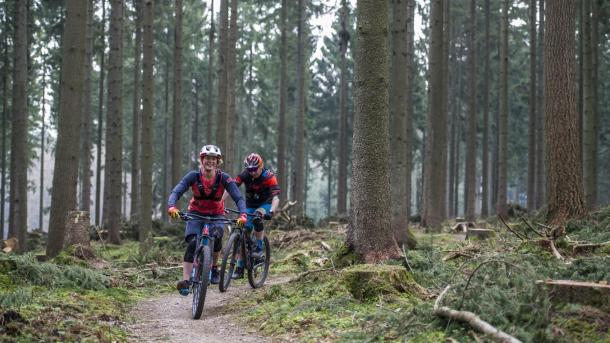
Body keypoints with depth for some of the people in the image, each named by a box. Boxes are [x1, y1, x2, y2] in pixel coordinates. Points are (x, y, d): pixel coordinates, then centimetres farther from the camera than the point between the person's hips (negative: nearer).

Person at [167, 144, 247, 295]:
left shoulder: (224, 178, -18)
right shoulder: (193, 176, -17)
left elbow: (238, 198, -22)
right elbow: (176, 192, -25)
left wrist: (243, 215, -41)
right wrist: (171, 207, -46)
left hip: (216, 215, 0)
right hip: (196, 213, 0)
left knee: (216, 236, -30)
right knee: (192, 243, -23)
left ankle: (214, 268, -4)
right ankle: (185, 281, -26)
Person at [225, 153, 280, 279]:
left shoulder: (269, 176, -25)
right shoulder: (244, 174, -16)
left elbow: (276, 197, -34)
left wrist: (271, 212, -51)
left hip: (265, 204, -3)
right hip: (250, 205, 3)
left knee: (257, 218, -36)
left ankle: (259, 249, -20)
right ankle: (240, 268, 1)